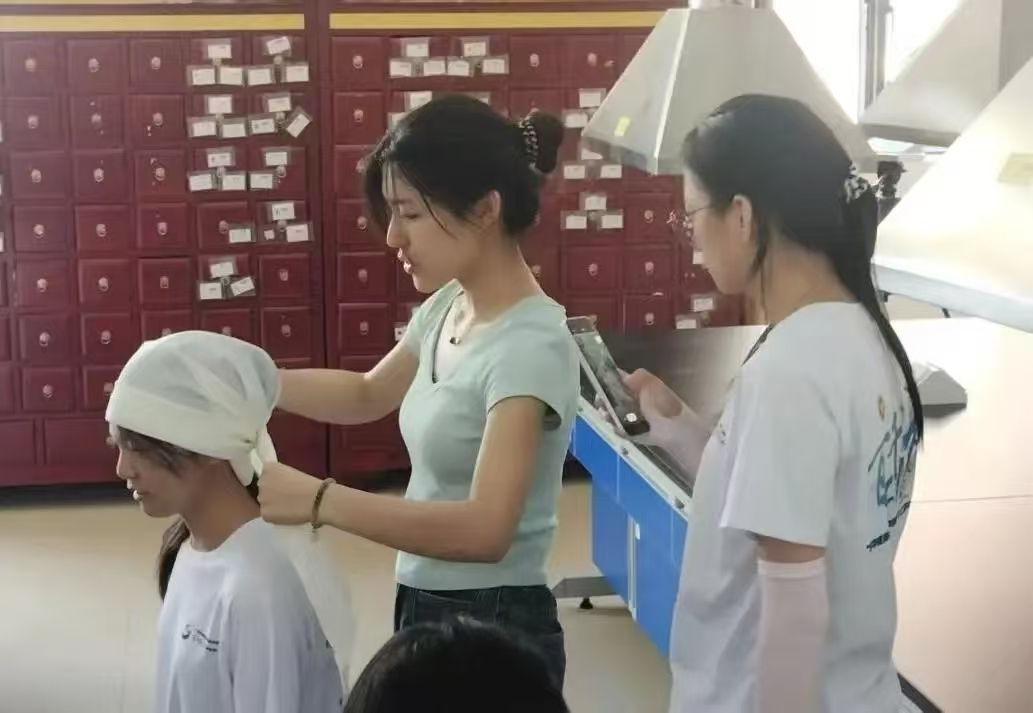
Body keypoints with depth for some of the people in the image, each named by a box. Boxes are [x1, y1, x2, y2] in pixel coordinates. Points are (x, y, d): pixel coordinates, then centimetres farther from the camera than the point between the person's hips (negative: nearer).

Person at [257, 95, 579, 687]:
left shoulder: (530, 347, -23)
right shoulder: (448, 307, 2)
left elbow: (485, 529, -33)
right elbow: (369, 395, 20)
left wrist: (318, 500, -36)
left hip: (492, 631, -8)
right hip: (427, 612, 8)